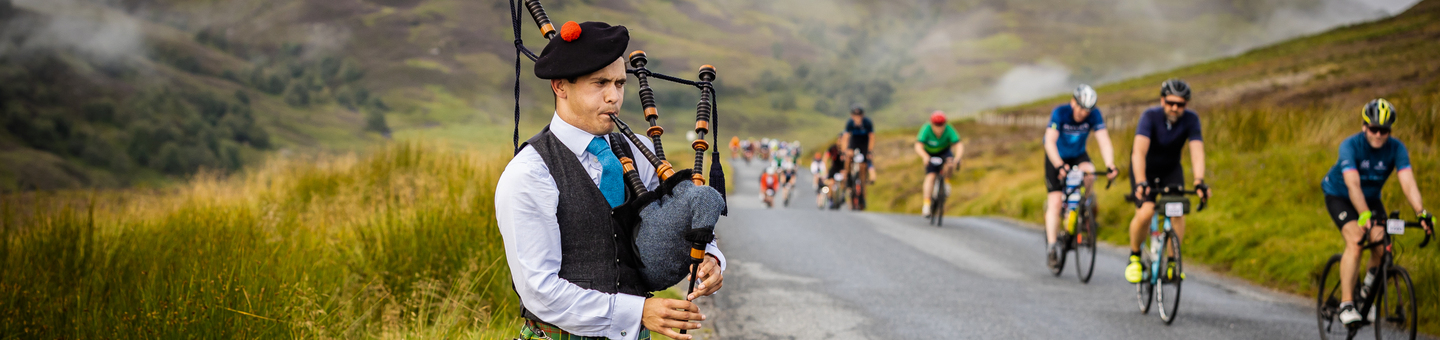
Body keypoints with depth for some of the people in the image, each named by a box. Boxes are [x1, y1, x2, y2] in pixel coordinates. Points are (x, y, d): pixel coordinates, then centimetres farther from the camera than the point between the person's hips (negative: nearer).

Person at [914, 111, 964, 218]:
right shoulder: (926, 129, -29)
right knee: (930, 176, -22)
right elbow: (918, 147, -37)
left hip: (945, 152, 1)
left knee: (950, 164, -32)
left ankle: (945, 181, -4)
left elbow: (959, 146, -35)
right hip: (930, 155, -1)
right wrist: (925, 156, -57)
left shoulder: (949, 130, -27)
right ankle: (926, 203, -23)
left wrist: (957, 157, -55)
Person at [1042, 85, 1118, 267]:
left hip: (1078, 156, 2)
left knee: (1089, 175, -31)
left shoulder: (1094, 115, -21)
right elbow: (1050, 142, -38)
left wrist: (1110, 166, -47)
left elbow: (1104, 141, -29)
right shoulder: (1060, 112, -28)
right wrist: (1059, 165, -53)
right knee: (1055, 201, -15)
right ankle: (1052, 245, -12)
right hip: (1057, 158, -2)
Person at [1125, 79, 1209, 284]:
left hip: (1171, 169, 3)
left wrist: (1199, 181, -49)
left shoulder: (1191, 120, -22)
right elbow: (1139, 151, -42)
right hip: (1145, 169, -3)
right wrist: (1140, 182, -56)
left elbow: (1197, 151, -33)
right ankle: (1135, 256, 3)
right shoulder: (1150, 117, -30)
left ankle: (1172, 261, -7)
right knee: (1145, 212, -23)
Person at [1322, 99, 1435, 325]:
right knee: (1355, 241, -26)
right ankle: (1346, 305, -24)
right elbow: (1353, 184, -42)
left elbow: (1408, 182, -31)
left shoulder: (1396, 148, -20)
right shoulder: (1350, 146, -30)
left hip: (1371, 198, 4)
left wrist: (1421, 213, -46)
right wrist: (1365, 215, -56)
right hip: (1340, 196, -4)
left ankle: (1367, 290, 10)